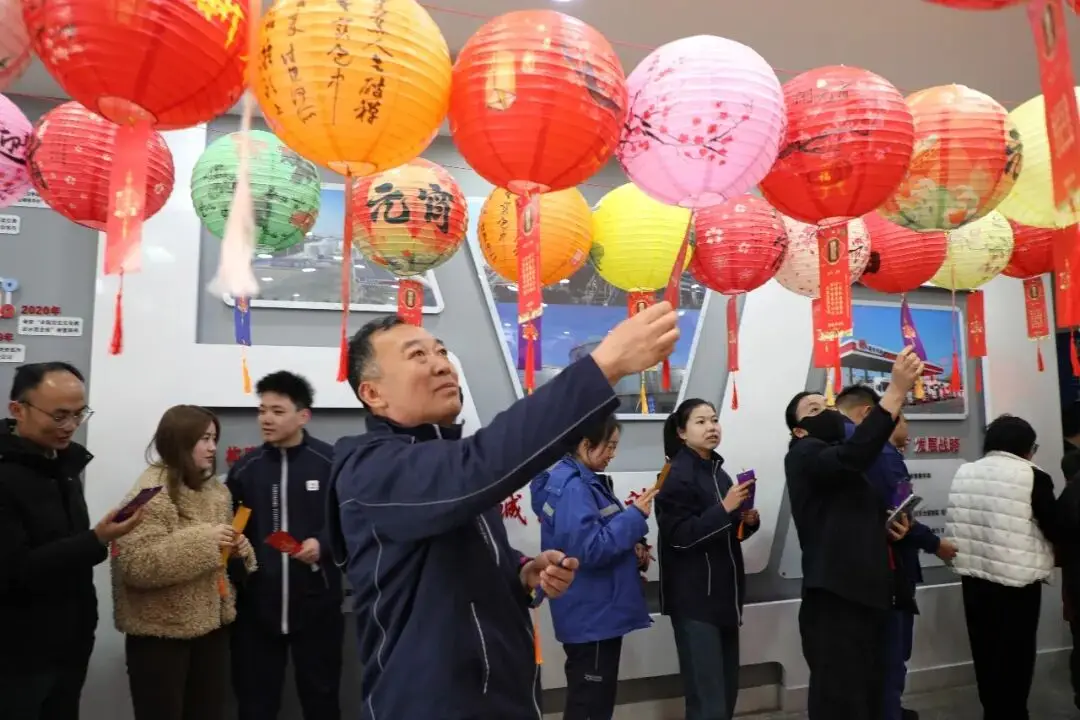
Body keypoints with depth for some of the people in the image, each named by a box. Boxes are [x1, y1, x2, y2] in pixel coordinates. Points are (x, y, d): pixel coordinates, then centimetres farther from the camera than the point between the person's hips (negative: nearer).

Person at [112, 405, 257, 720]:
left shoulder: (217, 490, 9)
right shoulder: (152, 491, -14)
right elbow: (136, 565, -24)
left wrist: (240, 550, -1)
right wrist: (202, 539, -26)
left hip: (211, 623, 7)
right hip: (162, 631, -7)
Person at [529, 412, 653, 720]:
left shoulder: (584, 481, 10)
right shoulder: (572, 487, -22)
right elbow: (589, 549, -28)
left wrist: (631, 549, 3)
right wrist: (635, 515, -22)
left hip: (597, 614, 10)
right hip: (590, 618, -10)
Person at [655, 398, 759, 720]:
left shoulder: (718, 472, 12)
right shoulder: (676, 475, -10)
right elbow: (680, 536, -18)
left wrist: (748, 521, 2)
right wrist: (725, 508, -22)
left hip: (724, 594, 8)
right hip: (694, 598, -8)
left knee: (727, 689, 13)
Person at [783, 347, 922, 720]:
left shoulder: (842, 465, 23)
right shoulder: (804, 455, -8)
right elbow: (854, 453, -29)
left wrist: (886, 528, 10)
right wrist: (898, 389, -31)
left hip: (866, 595, 9)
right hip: (835, 599, -9)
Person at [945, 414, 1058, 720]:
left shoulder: (962, 473, 6)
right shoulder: (1033, 477, -11)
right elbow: (1056, 530, -6)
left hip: (973, 576, 5)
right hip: (1017, 580, -5)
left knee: (986, 650, 17)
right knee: (1014, 655, 7)